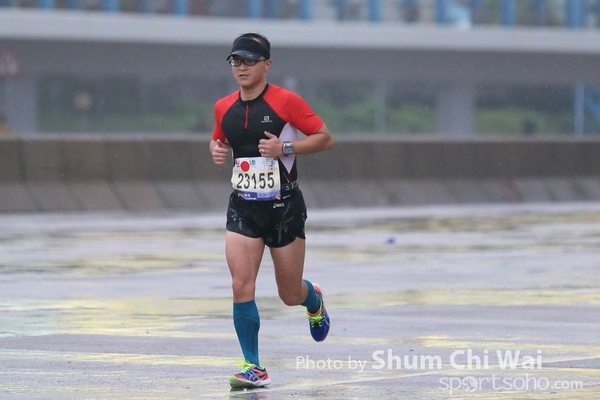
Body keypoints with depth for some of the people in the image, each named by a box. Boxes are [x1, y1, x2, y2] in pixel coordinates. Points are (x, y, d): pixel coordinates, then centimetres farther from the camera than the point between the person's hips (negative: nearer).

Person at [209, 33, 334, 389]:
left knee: (290, 295, 7)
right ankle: (253, 367, -5)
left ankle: (314, 300, 45)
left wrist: (285, 148, -22)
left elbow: (325, 138, -9)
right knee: (241, 285, -13)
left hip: (284, 207, -3)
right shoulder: (224, 108, 4)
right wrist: (217, 151, -1)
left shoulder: (286, 101, -11)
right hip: (243, 208, 3)